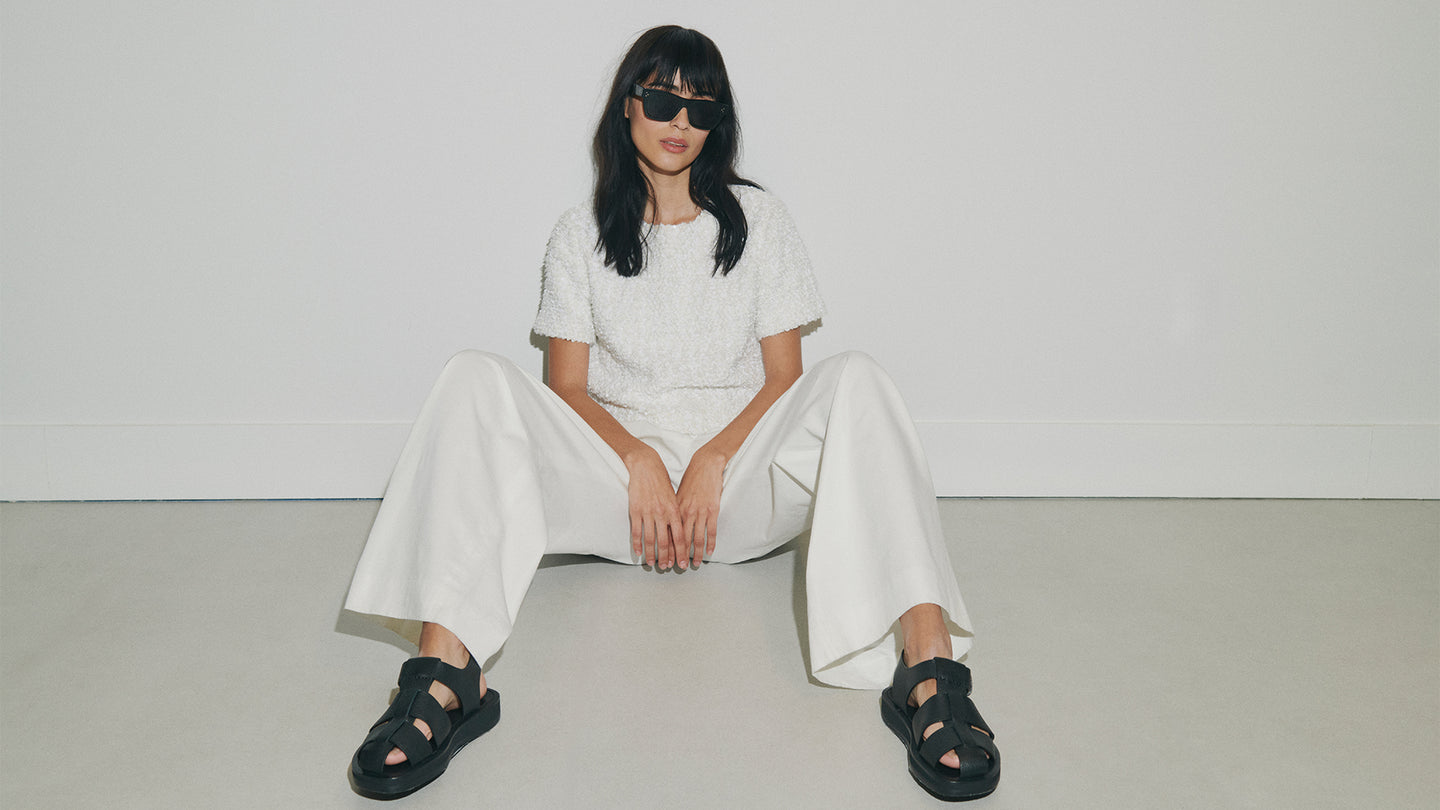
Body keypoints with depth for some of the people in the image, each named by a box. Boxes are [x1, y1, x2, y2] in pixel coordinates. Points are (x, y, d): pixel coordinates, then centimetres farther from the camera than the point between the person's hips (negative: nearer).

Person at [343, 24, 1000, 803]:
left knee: (853, 379, -28)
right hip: (618, 471, 1)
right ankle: (446, 672, -39)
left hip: (740, 482, 0)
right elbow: (566, 386, 6)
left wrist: (713, 461, -13)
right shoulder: (582, 235, 12)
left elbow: (783, 376, 5)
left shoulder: (759, 221, 11)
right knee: (476, 379, -23)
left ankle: (928, 666, -43)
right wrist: (639, 458, -13)